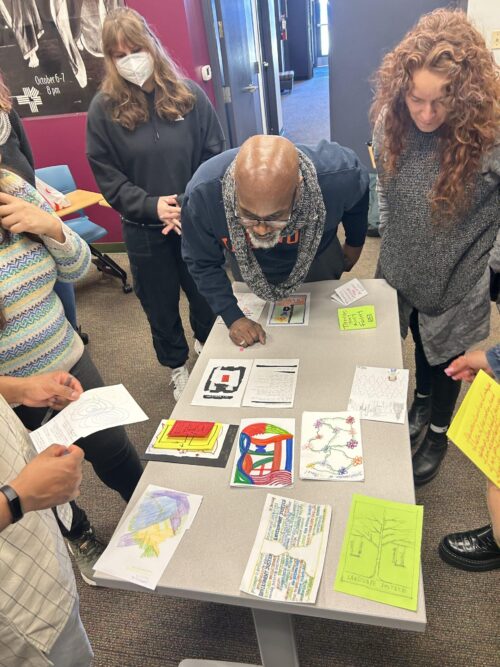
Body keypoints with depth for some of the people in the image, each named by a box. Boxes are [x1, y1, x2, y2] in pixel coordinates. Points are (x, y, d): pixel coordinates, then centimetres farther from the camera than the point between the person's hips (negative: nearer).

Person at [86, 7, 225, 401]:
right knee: (160, 303, 14)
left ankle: (207, 344, 49)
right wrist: (152, 206, -18)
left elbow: (215, 157, -1)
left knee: (205, 292, 18)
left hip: (198, 221, 1)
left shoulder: (188, 94, -3)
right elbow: (106, 177, -4)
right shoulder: (104, 108, -4)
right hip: (144, 230, 0)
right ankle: (177, 366, 39)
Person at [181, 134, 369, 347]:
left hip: (318, 262, 0)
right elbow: (202, 262, -21)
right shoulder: (203, 193, -39)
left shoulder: (335, 177, -38)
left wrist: (355, 242, 3)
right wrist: (232, 317, -28)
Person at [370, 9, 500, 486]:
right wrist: (391, 241, 10)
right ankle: (421, 406, 56)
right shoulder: (390, 121, -12)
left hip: (455, 284, -3)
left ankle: (438, 434, 46)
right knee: (420, 347, 26)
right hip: (402, 272, 4)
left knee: (445, 359, 18)